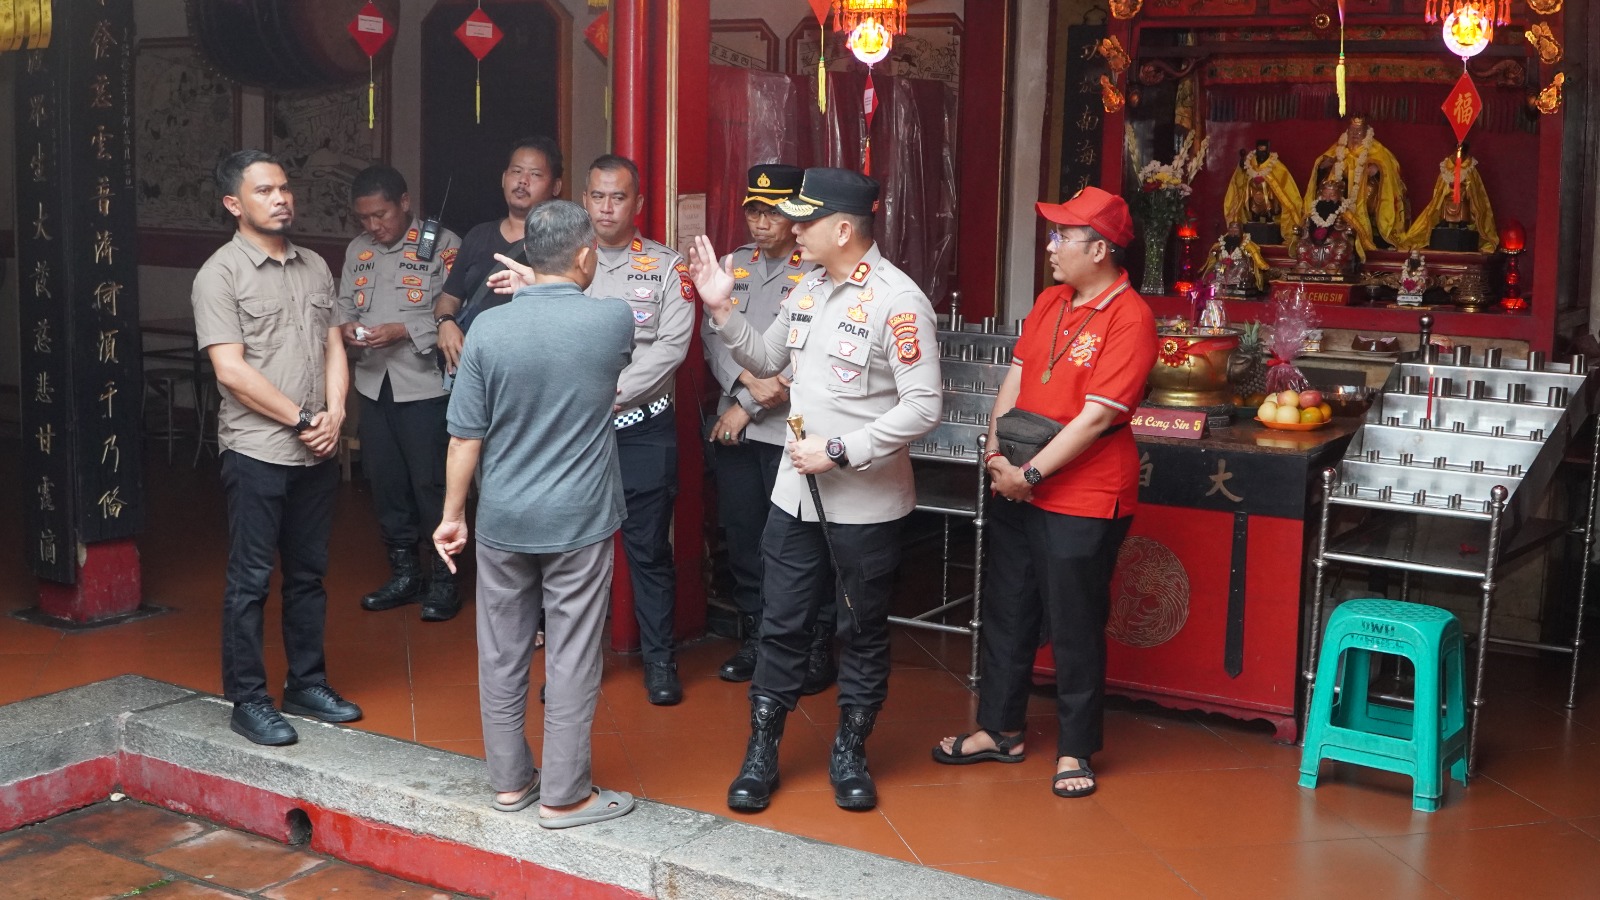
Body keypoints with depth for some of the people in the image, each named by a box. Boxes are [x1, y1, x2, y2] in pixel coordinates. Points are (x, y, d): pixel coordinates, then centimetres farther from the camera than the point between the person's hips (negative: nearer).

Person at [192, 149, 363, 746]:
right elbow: (231, 370, -15)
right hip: (257, 452, -6)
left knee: (308, 574, 14)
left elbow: (333, 348, 11)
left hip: (318, 452, 6)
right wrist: (302, 419, -13)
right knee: (251, 580, 1)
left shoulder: (315, 268, 11)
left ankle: (307, 685, 25)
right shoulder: (220, 275, -8)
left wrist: (334, 415, -6)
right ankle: (247, 701, 10)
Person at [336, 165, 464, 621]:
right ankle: (403, 573, 26)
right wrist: (346, 326, -5)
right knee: (385, 481, 12)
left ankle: (444, 579, 12)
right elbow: (344, 303, 17)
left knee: (432, 484, -1)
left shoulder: (442, 245, -8)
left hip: (425, 384, -6)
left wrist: (403, 332, -21)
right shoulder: (358, 250, 13)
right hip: (374, 384, 6)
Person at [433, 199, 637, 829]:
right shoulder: (614, 319, -10)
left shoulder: (490, 328, -8)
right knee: (572, 660, 6)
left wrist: (453, 514, 6)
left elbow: (466, 436, -5)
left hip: (502, 519, 2)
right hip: (580, 520, -2)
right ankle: (563, 795, 14)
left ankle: (509, 780, 27)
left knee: (502, 654, 14)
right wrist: (546, 288, 17)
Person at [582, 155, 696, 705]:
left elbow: (673, 345, -8)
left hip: (642, 428, -2)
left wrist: (612, 392, -14)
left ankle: (659, 658, 16)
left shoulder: (665, 265, 1)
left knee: (649, 547, 4)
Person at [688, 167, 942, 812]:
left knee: (863, 635, 11)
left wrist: (840, 451, -21)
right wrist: (722, 309, 4)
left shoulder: (897, 301, -17)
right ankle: (761, 753, 23)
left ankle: (849, 753, 28)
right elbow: (766, 361, 18)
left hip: (866, 504, -6)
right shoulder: (808, 290, 7)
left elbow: (924, 407, -20)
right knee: (781, 626, 11)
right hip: (797, 491, 6)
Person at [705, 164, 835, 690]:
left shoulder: (817, 272, -8)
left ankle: (817, 648, 12)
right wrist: (747, 381, -13)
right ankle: (755, 639, 26)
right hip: (734, 429, 6)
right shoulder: (732, 265, 12)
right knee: (742, 537, 12)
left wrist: (747, 407, -10)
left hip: (789, 429, -6)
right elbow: (712, 336, 5)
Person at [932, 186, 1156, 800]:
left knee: (1075, 629, 4)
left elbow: (1096, 417, -20)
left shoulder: (1129, 318, -16)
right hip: (1017, 491, 8)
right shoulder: (1049, 302, 9)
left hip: (1083, 501, -8)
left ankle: (1074, 750, 19)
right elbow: (1016, 377, 8)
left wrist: (1030, 473, -17)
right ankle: (999, 730, 31)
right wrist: (998, 454, -5)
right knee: (1006, 614, 16)